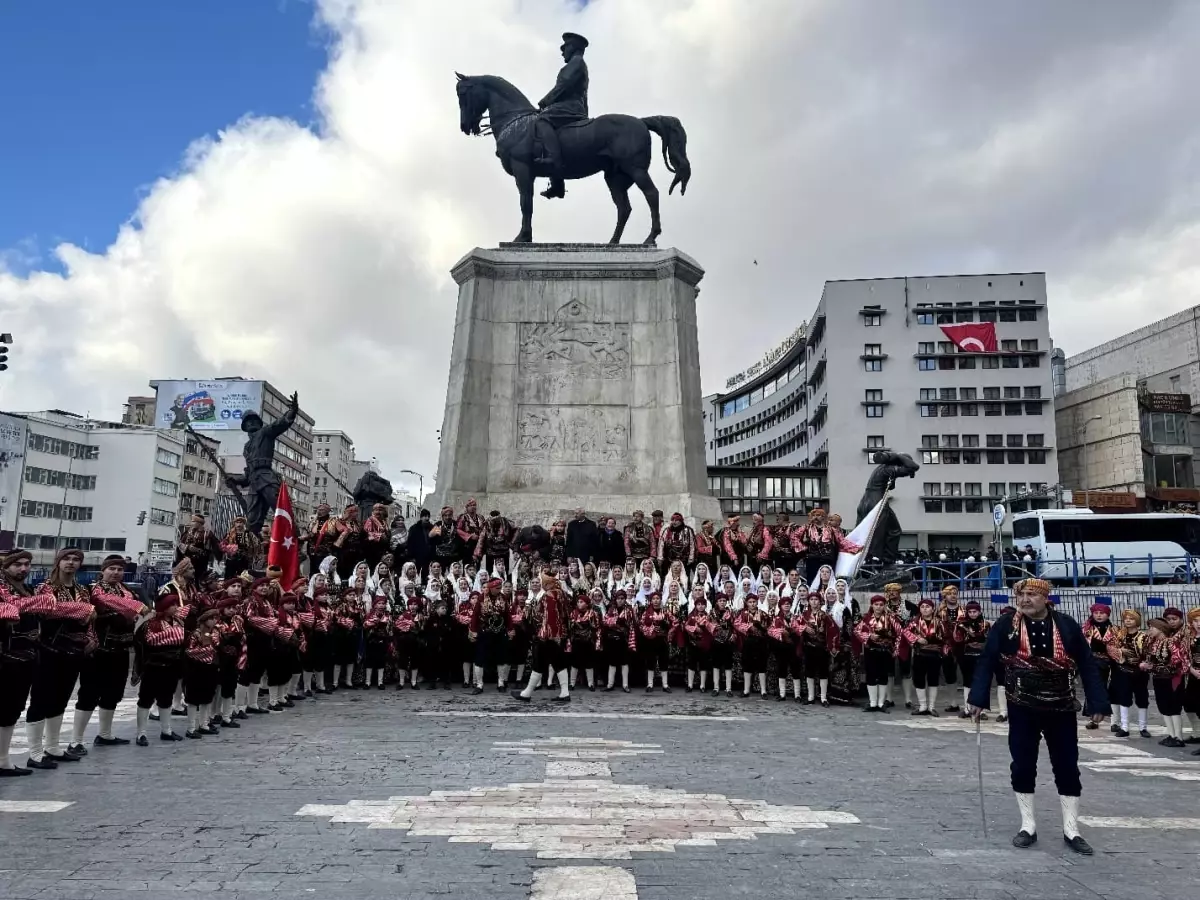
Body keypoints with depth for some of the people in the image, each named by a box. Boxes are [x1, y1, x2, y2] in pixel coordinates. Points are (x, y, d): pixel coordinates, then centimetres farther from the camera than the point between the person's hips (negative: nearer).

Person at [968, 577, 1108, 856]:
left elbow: (1088, 666, -2)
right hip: (1022, 710, 0)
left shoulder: (1068, 626, -5)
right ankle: (1028, 827, 19)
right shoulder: (1005, 626, -8)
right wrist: (978, 699, -13)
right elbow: (986, 662, -7)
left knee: (1067, 768, 8)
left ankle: (1071, 830, 21)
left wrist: (1097, 704, -7)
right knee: (1022, 768, 5)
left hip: (1061, 710, 1)